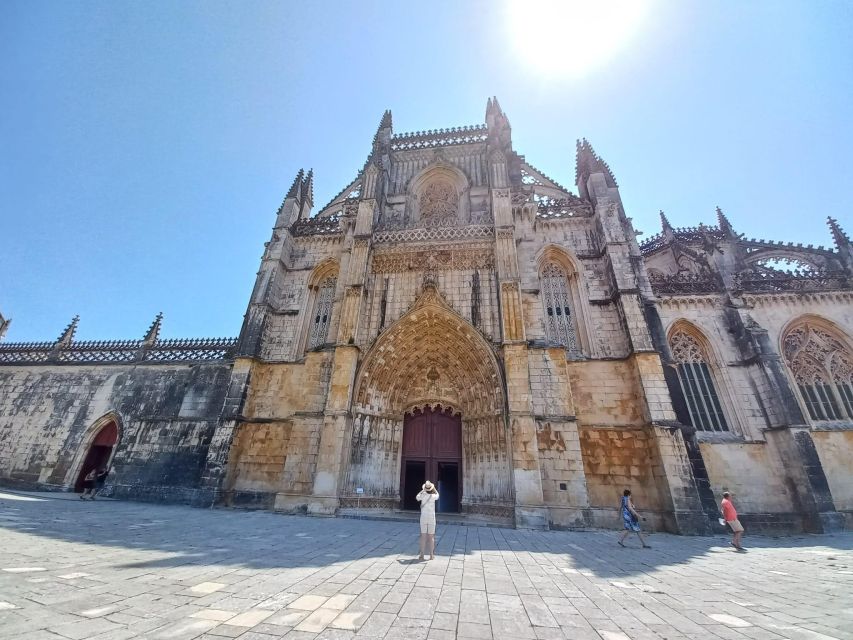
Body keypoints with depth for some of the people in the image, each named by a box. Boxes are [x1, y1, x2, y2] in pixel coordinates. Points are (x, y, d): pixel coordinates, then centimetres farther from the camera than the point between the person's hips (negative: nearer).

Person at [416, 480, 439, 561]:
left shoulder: (423, 495, -8)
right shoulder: (433, 496, -8)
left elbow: (417, 497, 16)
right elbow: (437, 496, 18)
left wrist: (422, 490, 20)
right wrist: (434, 488, 14)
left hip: (423, 518, 0)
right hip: (431, 518, 0)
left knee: (423, 536, 5)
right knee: (431, 537, 8)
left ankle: (422, 555, 7)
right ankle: (431, 555, 12)